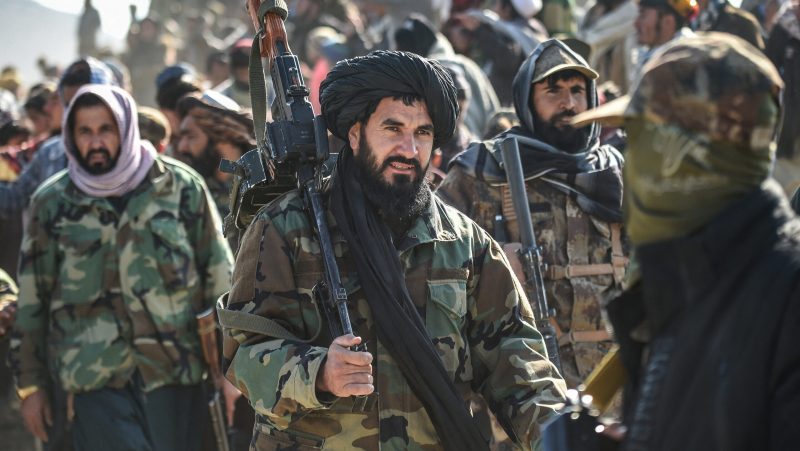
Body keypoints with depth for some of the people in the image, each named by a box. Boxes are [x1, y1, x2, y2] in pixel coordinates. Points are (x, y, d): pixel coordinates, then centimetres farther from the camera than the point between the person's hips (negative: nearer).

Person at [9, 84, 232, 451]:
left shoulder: (181, 187, 4)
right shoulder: (52, 201, 7)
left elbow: (218, 275, 7)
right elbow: (31, 298, 11)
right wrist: (30, 384, 10)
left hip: (174, 369, 0)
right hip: (95, 376, 0)